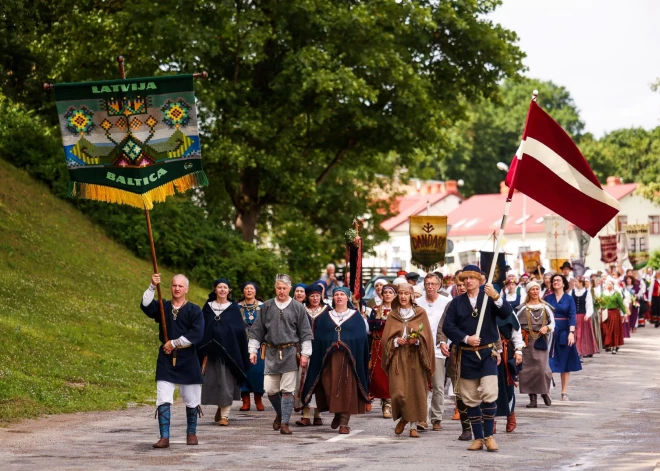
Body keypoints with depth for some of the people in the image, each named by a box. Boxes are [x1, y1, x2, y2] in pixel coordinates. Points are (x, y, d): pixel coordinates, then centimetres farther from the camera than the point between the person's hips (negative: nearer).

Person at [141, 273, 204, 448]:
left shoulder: (194, 310, -2)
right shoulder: (163, 307, 6)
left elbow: (196, 334, -13)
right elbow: (146, 306, -14)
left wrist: (174, 343, -13)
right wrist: (152, 286, -25)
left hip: (188, 361, -1)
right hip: (166, 360, 1)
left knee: (192, 400, 8)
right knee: (163, 400, -6)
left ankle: (191, 433, 26)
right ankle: (164, 437, -7)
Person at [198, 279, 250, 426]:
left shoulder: (234, 308, 4)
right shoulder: (208, 307, 7)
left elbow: (240, 331, 2)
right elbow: (203, 330, 6)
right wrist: (204, 353, -1)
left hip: (229, 351, -2)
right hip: (212, 351, 2)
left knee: (227, 382, -4)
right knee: (213, 381, 5)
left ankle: (224, 414, -1)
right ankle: (220, 407, 28)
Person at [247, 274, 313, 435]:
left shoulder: (298, 308, 2)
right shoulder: (267, 307, 7)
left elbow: (305, 333, 4)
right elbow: (257, 330, 11)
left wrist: (305, 354, -2)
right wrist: (253, 350, 7)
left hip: (290, 353, -2)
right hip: (271, 353, 2)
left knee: (287, 390, -5)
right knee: (270, 389, 2)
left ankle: (284, 423, -2)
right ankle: (280, 413, 29)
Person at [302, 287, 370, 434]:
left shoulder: (356, 317, 8)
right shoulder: (324, 317, 14)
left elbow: (362, 339, 2)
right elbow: (318, 339, 8)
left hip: (349, 358, -2)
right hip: (329, 358, 2)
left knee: (347, 388, -7)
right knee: (330, 387, -6)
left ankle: (344, 422, -6)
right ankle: (337, 414, 17)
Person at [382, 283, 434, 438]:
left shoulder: (420, 313, 6)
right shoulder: (392, 315, 10)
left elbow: (426, 337, 3)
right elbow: (386, 338, 8)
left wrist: (416, 341, -15)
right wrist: (396, 341, -10)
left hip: (415, 357, -1)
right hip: (398, 357, 1)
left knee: (415, 391, -3)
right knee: (398, 392, -10)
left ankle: (413, 426, 6)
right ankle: (402, 418, 15)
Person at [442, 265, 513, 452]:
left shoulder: (489, 298, 3)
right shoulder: (457, 302, 7)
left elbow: (506, 313, -13)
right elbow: (447, 326, 0)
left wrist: (496, 296, -29)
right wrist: (466, 338, -13)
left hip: (487, 353, -2)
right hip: (466, 355, 2)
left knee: (489, 395, -14)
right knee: (471, 400, 5)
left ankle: (489, 435, -3)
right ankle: (478, 438, 13)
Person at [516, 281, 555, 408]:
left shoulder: (545, 307, 8)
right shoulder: (523, 308, 5)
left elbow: (552, 322, 8)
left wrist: (547, 327, -11)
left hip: (542, 340, 0)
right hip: (527, 340, 0)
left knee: (542, 366, -11)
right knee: (528, 368, -2)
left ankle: (545, 392, 9)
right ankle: (533, 398, 2)